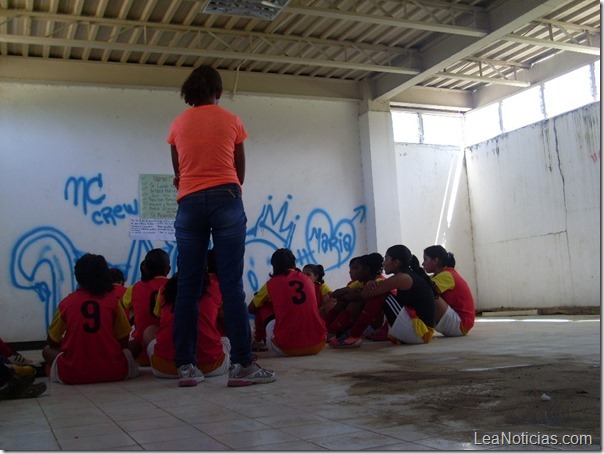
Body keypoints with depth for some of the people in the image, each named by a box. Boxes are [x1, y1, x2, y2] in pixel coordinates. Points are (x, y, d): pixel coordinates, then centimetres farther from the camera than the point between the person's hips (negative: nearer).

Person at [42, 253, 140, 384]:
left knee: (47, 350, 27)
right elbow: (124, 341, 5)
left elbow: (52, 342, 13)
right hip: (112, 372, 1)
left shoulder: (66, 302, 2)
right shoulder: (113, 300, 1)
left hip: (72, 374, 0)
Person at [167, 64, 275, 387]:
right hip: (225, 201, -2)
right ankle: (241, 364, -10)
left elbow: (178, 173, 15)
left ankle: (185, 365, 2)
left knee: (188, 286, 3)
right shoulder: (231, 121, 8)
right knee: (232, 284, -7)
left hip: (189, 204, 2)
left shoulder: (178, 125, 11)